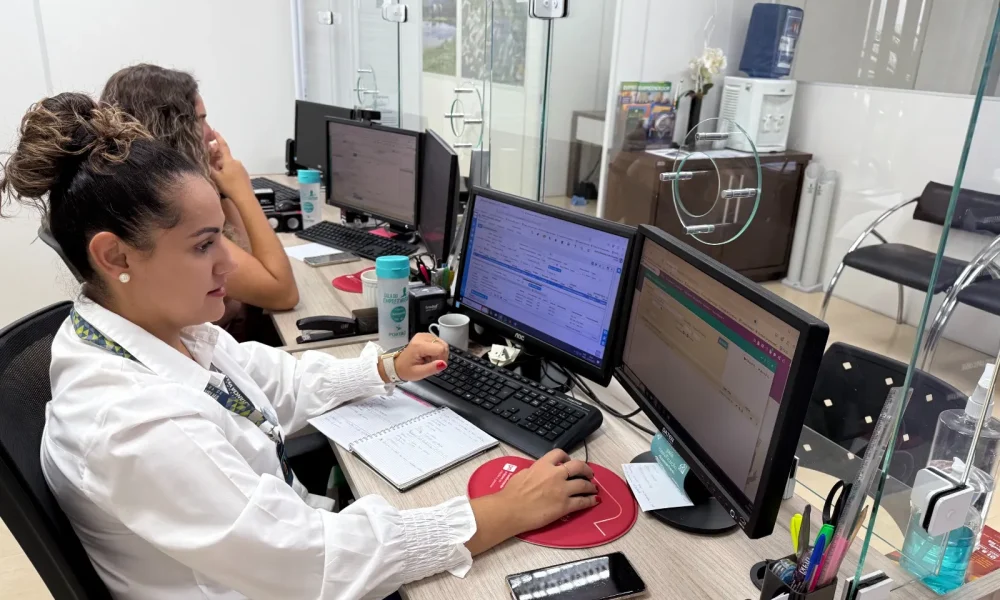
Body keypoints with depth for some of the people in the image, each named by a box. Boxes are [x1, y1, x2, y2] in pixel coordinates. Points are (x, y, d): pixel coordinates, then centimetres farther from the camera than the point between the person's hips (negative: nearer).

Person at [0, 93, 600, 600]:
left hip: (280, 531, 7)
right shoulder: (134, 425, -34)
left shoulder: (164, 324, -8)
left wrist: (388, 367, 0)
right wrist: (506, 513, -30)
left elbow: (281, 383, 9)